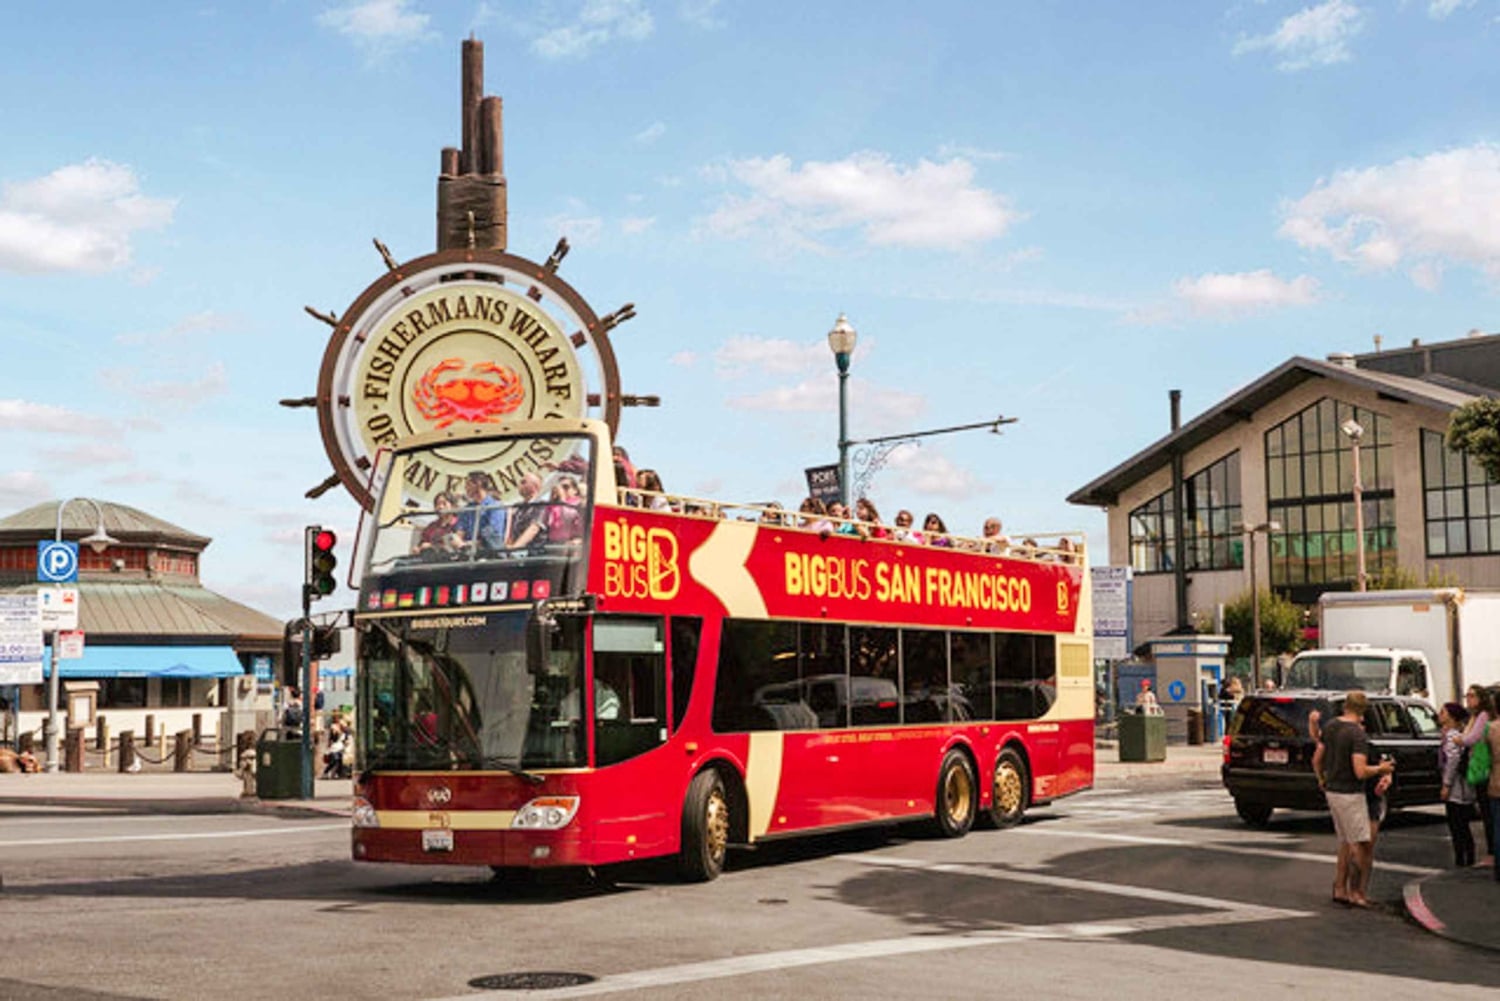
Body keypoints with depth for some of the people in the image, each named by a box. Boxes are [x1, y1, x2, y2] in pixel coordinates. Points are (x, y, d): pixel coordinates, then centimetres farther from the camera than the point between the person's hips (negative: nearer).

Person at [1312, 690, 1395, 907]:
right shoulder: (1357, 734, -20)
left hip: (1331, 791, 8)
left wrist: (1322, 780, 27)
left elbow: (1317, 760, 10)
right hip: (1350, 794, -8)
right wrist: (1381, 769, -8)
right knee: (1360, 844, 1)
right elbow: (1360, 772, -25)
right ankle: (1355, 893, 3)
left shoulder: (1329, 726, 3)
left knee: (1345, 843, 17)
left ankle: (1340, 889, 18)